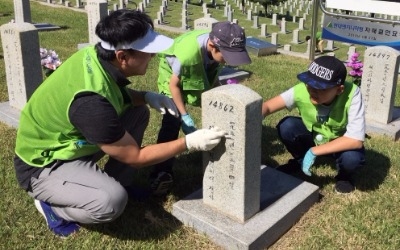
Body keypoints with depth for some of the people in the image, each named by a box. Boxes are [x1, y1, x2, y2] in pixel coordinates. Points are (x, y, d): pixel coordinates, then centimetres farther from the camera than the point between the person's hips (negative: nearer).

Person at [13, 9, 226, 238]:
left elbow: (116, 94, 12)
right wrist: (190, 142, -19)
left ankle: (117, 183, 13)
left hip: (67, 142, 9)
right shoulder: (92, 101, -36)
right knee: (112, 201, -32)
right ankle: (52, 206, -2)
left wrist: (147, 96, -7)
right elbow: (135, 157, -23)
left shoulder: (94, 55, -12)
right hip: (44, 166, -9)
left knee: (138, 113, 2)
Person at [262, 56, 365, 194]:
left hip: (341, 143, -2)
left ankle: (345, 175, 5)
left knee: (352, 158, -35)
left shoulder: (352, 94, -35)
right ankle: (299, 161, 6)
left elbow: (356, 140, -36)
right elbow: (267, 106, -27)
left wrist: (314, 151, -36)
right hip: (312, 136, 2)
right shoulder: (302, 90, -29)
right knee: (286, 126, -27)